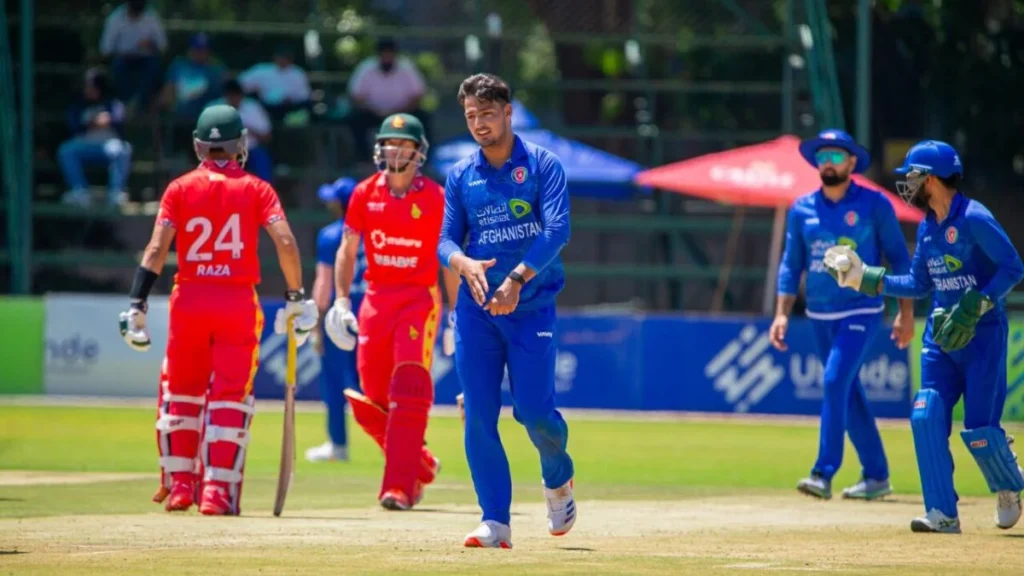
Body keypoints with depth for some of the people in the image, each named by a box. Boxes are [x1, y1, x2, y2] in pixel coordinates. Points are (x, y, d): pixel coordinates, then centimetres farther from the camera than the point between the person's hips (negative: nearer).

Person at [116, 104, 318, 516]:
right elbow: (285, 242, -9)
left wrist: (137, 305, -6)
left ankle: (179, 484, 16)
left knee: (180, 393, 16)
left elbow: (157, 248, -6)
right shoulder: (256, 189, 3)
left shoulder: (180, 188, 4)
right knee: (229, 397, 3)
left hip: (189, 300, 1)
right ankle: (218, 492, -5)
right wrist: (296, 296, -1)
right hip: (238, 302, -1)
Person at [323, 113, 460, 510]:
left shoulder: (435, 199, -2)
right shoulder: (365, 194, 5)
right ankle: (420, 466, 27)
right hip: (376, 298, 4)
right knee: (375, 398, 4)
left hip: (420, 298, -4)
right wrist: (341, 301, -1)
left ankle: (399, 487, -18)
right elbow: (347, 251, 9)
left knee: (409, 391, -16)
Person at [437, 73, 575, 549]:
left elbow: (557, 230, -13)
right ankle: (495, 522, -1)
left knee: (534, 409, -8)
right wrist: (464, 264, -19)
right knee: (479, 415, -5)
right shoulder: (461, 176, 10)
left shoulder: (542, 166, -1)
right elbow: (446, 240, 5)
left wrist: (517, 278, -24)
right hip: (476, 306, 3)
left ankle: (558, 481, 24)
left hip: (532, 305, -3)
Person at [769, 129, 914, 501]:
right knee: (848, 393, 9)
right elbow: (791, 265, 11)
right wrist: (782, 314, 1)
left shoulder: (874, 205, -4)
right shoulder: (802, 209, 6)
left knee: (836, 381, -20)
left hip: (861, 312, -5)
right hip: (820, 316, 5)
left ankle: (824, 474, -22)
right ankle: (876, 476, 19)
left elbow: (899, 259, 0)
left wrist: (906, 313, -4)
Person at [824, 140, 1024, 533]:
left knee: (979, 429, -7)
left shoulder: (974, 219, -14)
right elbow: (918, 284, 19)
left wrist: (975, 307, -25)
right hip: (940, 335, 7)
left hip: (982, 334, -7)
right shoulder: (927, 227, 11)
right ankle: (942, 514, -5)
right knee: (926, 416, -7)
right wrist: (865, 278, 12)